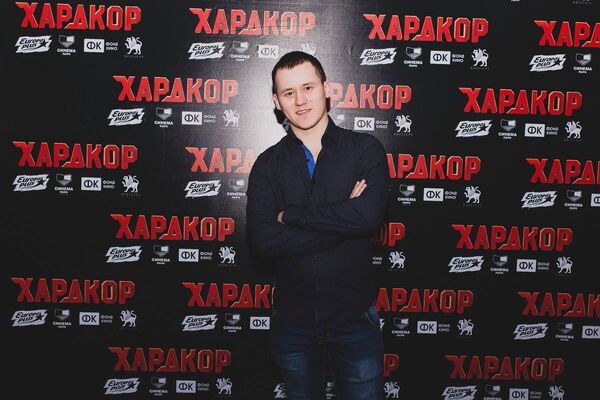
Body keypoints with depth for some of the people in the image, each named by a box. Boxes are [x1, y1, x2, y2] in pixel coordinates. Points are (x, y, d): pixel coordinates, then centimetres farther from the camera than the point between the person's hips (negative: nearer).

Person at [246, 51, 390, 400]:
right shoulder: (268, 165, 0)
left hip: (355, 316, -2)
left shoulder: (366, 149, -4)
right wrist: (343, 220, -17)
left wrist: (292, 214, -15)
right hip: (293, 319, 2)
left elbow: (370, 214, -22)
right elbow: (263, 240, -14)